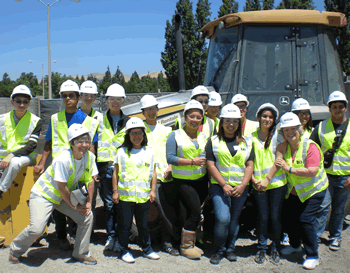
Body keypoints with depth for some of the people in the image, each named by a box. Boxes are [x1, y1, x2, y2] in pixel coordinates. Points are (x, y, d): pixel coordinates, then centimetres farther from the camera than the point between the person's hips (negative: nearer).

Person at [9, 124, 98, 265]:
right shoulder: (63, 159, -31)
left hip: (63, 196, 7)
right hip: (43, 194, -7)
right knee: (37, 228, -20)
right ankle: (15, 250, 12)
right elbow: (61, 187, -25)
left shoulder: (90, 157, -10)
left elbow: (90, 180, 0)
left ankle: (81, 253, 15)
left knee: (87, 216, -3)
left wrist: (88, 203, -6)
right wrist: (73, 205, -15)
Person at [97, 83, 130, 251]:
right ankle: (111, 236, 11)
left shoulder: (128, 122, 16)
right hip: (106, 166, 0)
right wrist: (96, 166, 0)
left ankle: (120, 237, 7)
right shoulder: (100, 120, 13)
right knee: (108, 203, 0)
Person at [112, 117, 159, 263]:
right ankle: (124, 251, 20)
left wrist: (153, 190, 4)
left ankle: (147, 249, 27)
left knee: (143, 225, 13)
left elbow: (153, 173, 9)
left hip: (143, 195, 2)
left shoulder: (149, 151, 7)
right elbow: (116, 173, 4)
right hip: (125, 195, -1)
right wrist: (115, 191, 0)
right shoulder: (122, 152, 2)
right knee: (125, 225, 7)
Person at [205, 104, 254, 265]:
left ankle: (230, 249, 27)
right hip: (219, 185, -3)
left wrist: (242, 186, -7)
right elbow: (210, 165, -3)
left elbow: (250, 165, 6)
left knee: (234, 219, 9)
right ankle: (219, 250, 8)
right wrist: (224, 185, -12)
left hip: (241, 187, 3)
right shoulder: (214, 141, 4)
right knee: (222, 219, -13)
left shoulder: (245, 142, 11)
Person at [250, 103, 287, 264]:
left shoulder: (278, 135, 1)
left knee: (275, 217, 5)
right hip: (258, 184, 1)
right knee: (263, 217, 5)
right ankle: (261, 248, 19)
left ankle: (275, 248, 21)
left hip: (277, 183, -1)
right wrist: (253, 179, -6)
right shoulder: (252, 136, 7)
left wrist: (267, 179, -14)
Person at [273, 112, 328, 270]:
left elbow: (312, 171, -30)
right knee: (291, 218, 11)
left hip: (313, 190, -6)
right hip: (294, 191, 6)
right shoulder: (284, 147, -3)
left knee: (306, 219, -12)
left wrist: (289, 168, -29)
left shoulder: (310, 146, -22)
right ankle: (295, 245, 39)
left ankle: (313, 256, 4)